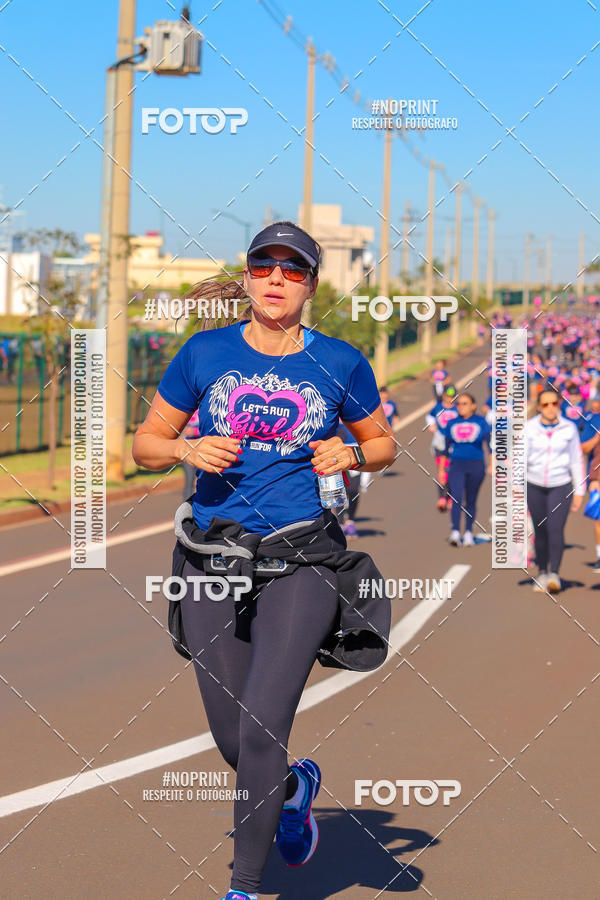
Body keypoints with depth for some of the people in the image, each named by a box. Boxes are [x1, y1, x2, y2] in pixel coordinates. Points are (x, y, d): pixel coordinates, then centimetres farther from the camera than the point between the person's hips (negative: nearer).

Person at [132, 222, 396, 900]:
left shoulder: (341, 363, 3)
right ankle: (295, 787, 43)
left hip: (301, 561, -2)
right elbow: (145, 442, 10)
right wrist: (187, 449, -11)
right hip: (211, 557, 2)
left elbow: (382, 444, 16)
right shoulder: (204, 353, 4)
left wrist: (349, 456, -5)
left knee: (262, 732, -14)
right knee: (232, 740, 8)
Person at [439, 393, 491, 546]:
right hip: (456, 465, 1)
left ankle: (468, 532, 20)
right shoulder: (452, 424, 7)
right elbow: (445, 446, 12)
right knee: (456, 498, -15)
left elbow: (490, 442, 1)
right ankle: (455, 533, -24)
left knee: (471, 500, 8)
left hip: (476, 466, -1)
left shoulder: (481, 422, 2)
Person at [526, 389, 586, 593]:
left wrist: (579, 491, 6)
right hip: (534, 486, 1)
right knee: (540, 531, 6)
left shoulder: (569, 428, 1)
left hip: (560, 486, -1)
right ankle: (542, 573, 19)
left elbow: (576, 461, 7)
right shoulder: (530, 428, -1)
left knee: (556, 529, -16)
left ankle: (554, 574, -21)